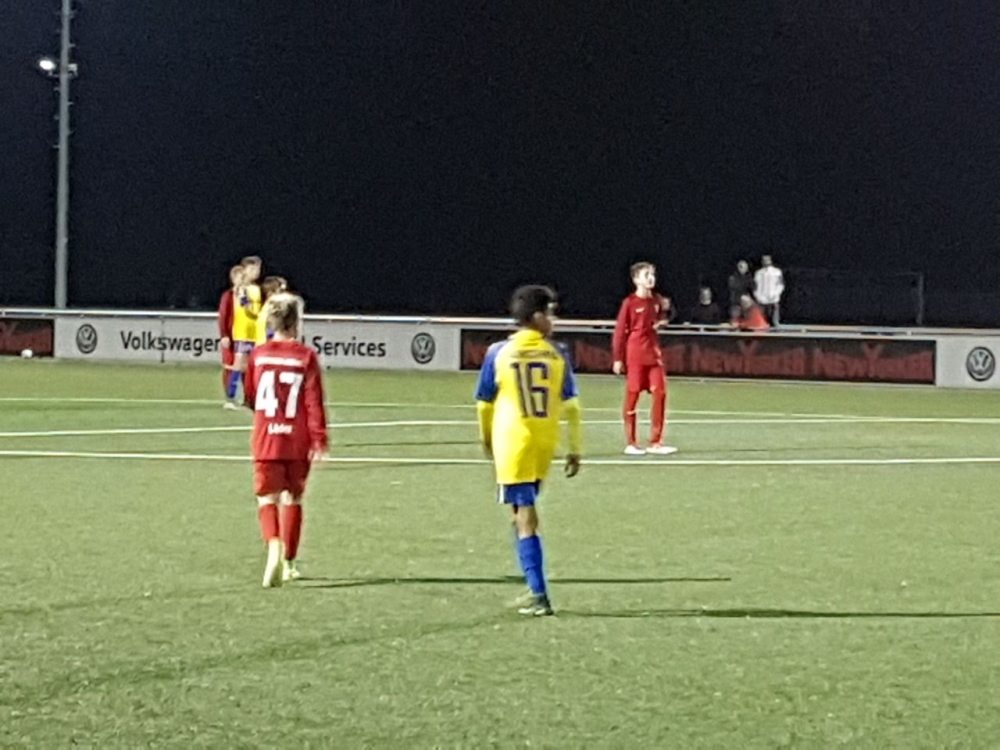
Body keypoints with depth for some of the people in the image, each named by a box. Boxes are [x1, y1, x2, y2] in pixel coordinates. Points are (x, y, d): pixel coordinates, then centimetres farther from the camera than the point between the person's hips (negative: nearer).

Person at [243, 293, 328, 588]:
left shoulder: (258, 354, 1)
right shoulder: (306, 356, -6)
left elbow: (249, 397, 12)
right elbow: (314, 401, -10)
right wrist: (319, 440, -7)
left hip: (265, 441, 1)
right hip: (298, 442, 0)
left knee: (267, 499, 1)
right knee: (292, 499, 14)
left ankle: (274, 546, -27)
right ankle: (287, 563, 21)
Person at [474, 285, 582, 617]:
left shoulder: (498, 353, -4)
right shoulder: (557, 355, -2)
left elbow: (484, 403, 5)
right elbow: (570, 406, -2)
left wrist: (486, 438, 23)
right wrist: (575, 449, 6)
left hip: (511, 442, -3)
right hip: (545, 442, 3)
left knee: (525, 515, -4)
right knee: (528, 509, 22)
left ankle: (539, 595, -11)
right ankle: (535, 586, 26)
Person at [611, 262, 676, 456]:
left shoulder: (657, 300, 8)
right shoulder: (630, 303, -8)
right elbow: (620, 331, -7)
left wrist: (660, 323, 6)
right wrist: (618, 358, -9)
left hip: (654, 353, 5)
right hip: (635, 355, -5)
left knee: (659, 393, -1)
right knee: (632, 396, 1)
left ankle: (655, 442, 7)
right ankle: (631, 443, 9)